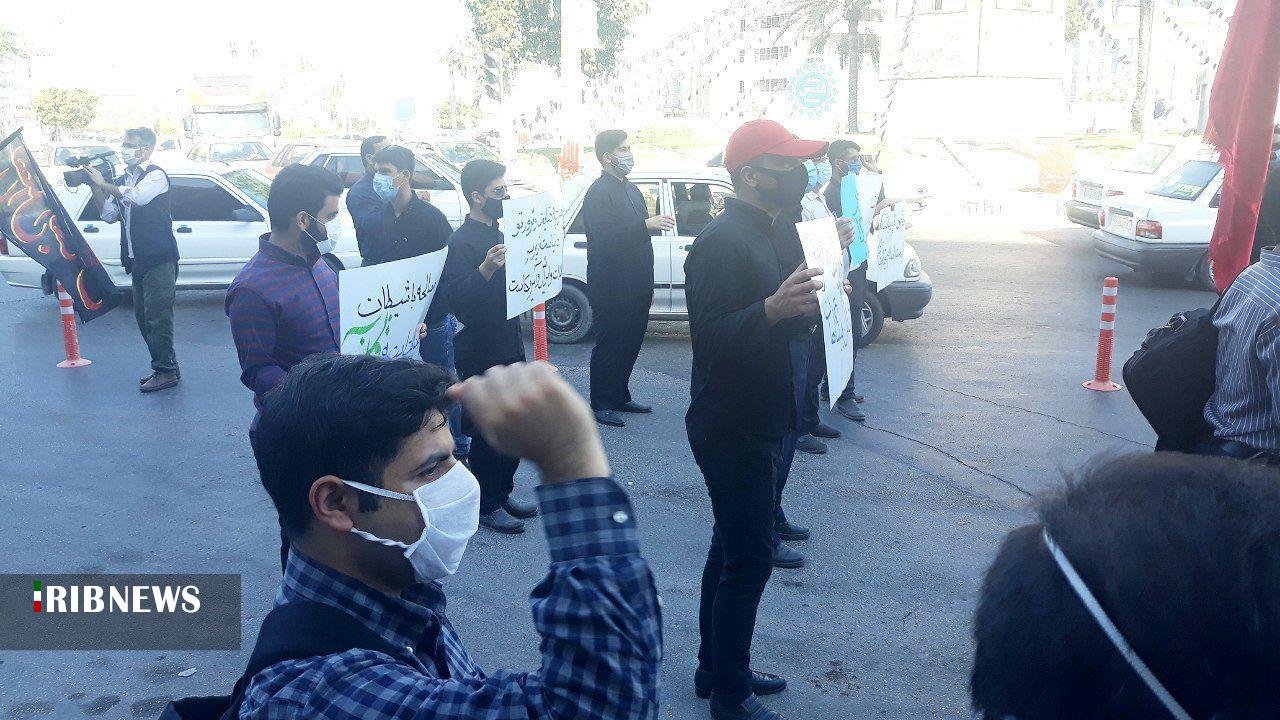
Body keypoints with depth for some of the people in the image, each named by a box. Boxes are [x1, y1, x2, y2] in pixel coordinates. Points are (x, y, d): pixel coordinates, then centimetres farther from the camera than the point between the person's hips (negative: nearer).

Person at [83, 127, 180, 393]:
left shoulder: (156, 176, -6)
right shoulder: (122, 181, 18)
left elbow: (136, 196, -24)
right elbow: (110, 215, 13)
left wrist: (103, 183, -14)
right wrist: (95, 187, 3)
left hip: (160, 259, -8)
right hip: (136, 260, 8)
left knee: (156, 316, -9)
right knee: (143, 317, 10)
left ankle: (165, 372, -3)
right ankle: (167, 368, 17)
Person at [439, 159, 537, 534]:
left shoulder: (495, 235, 14)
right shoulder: (461, 242, -16)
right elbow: (456, 298, -27)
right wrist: (486, 270, -41)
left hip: (507, 346, 9)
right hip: (480, 352, -9)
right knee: (486, 432, 0)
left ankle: (502, 493, 29)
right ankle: (486, 506, 13)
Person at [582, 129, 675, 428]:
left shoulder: (631, 190, 17)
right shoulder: (599, 193, -12)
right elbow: (605, 240, -23)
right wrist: (646, 225, -30)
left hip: (636, 289, 8)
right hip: (612, 289, -8)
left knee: (630, 344, 14)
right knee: (609, 347, -1)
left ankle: (620, 398, 27)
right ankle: (601, 405, 9)